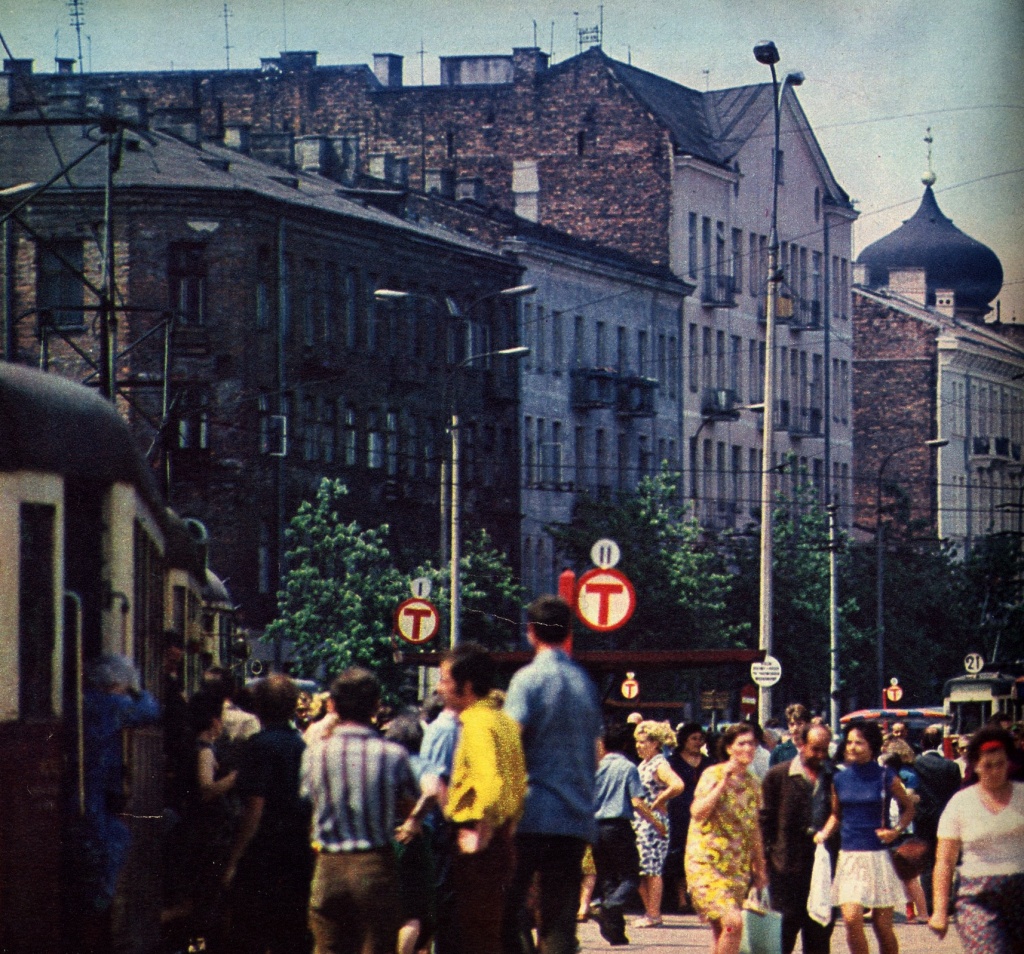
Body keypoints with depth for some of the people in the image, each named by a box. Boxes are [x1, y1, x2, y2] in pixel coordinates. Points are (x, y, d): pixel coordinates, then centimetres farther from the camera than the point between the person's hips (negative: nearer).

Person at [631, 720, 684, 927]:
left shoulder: (659, 765, -12)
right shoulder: (643, 765, 16)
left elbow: (677, 786, -28)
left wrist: (656, 803, -19)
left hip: (654, 823, -9)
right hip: (639, 823, 9)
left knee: (652, 869, -6)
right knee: (640, 870, 10)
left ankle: (654, 915, -3)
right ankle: (649, 912, 17)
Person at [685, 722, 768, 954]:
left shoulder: (753, 784, 11)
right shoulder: (713, 775, -7)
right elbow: (697, 812, -21)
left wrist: (760, 868, 21)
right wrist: (723, 782, -22)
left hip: (738, 867, 6)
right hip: (706, 863, -6)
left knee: (721, 930, 5)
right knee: (733, 922, -21)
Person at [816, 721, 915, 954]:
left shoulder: (886, 778, -2)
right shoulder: (840, 779, 6)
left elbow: (908, 808, 9)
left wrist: (896, 831, -7)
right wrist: (824, 834, -1)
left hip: (879, 856, -2)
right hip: (849, 858, 2)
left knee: (882, 926, 1)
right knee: (851, 920, -12)